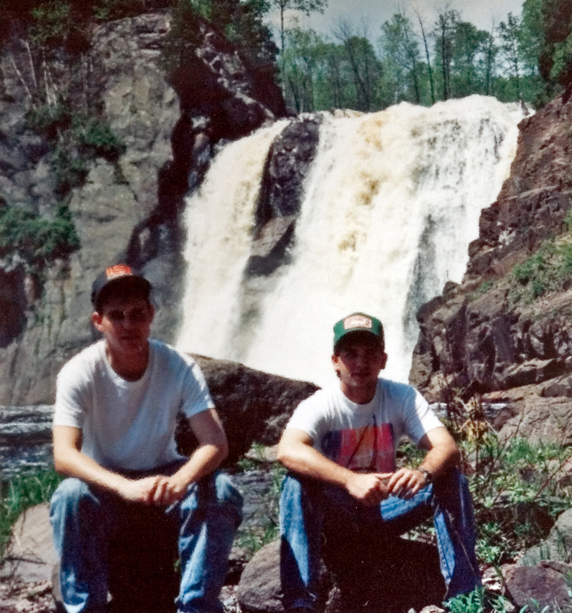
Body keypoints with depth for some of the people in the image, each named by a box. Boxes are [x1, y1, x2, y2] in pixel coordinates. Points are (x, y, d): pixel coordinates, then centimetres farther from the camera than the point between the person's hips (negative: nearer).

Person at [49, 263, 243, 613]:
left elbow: (216, 442, -22)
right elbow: (63, 455, -30)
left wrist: (180, 481, -45)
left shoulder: (179, 368, -15)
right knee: (70, 497, -33)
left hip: (164, 475, 1)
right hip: (105, 483, -1)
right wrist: (126, 487, -47)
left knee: (222, 493, -27)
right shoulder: (79, 374, -19)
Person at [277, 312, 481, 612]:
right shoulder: (319, 405, -19)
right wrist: (351, 480, -53)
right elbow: (287, 451, -40)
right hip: (335, 510, -2)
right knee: (298, 483, -34)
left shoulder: (403, 397, -10)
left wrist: (423, 473, -47)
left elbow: (447, 447, -22)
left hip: (385, 507, 2)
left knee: (451, 481, -21)